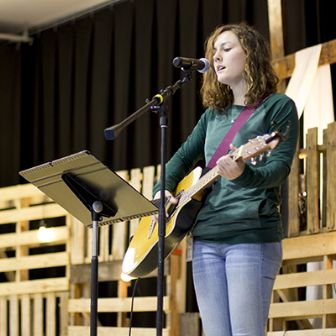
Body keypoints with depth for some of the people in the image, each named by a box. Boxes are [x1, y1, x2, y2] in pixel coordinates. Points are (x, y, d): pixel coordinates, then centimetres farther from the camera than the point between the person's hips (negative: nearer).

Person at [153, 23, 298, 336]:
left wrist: (244, 175, -32)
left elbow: (280, 166, -11)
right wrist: (162, 189, 3)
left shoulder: (278, 106, 0)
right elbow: (183, 156, 24)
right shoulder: (213, 114, 20)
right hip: (206, 238, 6)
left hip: (252, 235, -6)